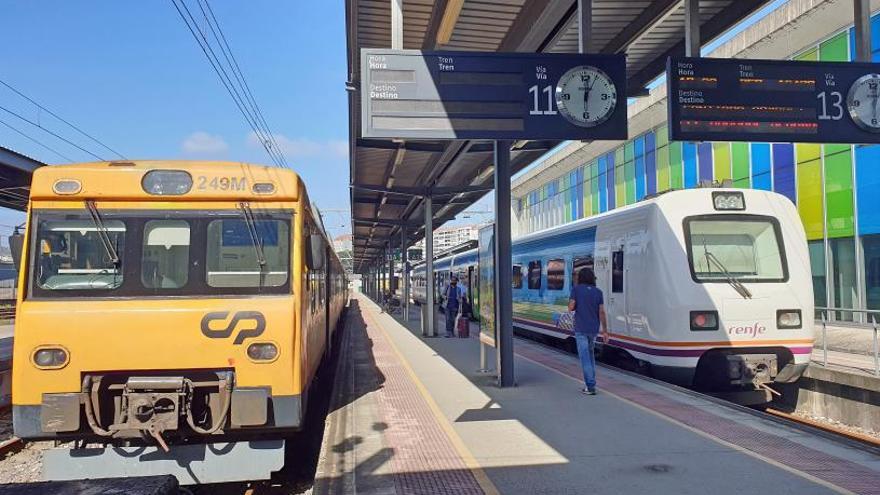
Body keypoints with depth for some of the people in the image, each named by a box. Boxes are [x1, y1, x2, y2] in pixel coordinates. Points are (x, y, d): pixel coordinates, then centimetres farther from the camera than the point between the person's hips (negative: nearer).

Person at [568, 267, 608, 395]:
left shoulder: (576, 289, -5)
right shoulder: (598, 292, 3)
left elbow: (571, 308, -12)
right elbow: (602, 312, -3)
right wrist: (605, 331, -2)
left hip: (580, 329, -4)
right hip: (594, 329, 4)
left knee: (585, 357, -3)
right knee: (590, 354, 22)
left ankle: (590, 387, -7)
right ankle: (591, 382, 21)